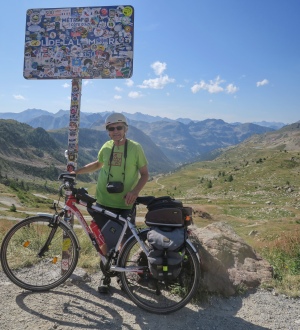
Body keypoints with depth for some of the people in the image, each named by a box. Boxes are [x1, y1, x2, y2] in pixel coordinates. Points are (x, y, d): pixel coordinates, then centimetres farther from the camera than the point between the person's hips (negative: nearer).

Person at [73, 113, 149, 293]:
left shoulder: (135, 148, -7)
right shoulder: (106, 147, 4)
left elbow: (145, 174, -3)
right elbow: (98, 164, 24)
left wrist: (135, 191, -19)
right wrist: (76, 171, 16)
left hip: (125, 205, -3)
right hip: (105, 202, 3)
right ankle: (106, 276, 27)